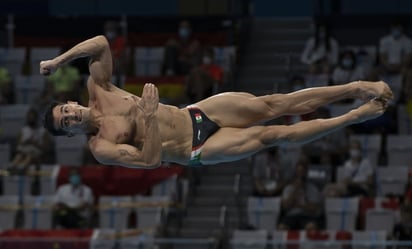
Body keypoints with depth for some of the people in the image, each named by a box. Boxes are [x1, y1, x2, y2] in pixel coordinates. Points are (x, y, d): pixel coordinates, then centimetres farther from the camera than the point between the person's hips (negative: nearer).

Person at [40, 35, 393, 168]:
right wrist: (149, 118, -35)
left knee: (272, 104, -8)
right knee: (271, 135, -13)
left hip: (197, 113, 5)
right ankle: (356, 116, -7)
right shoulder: (102, 149, -18)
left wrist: (58, 60, -11)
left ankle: (354, 88, -5)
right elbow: (151, 160, -27)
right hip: (197, 151, -5)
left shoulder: (99, 93, -1)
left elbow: (102, 43, -4)